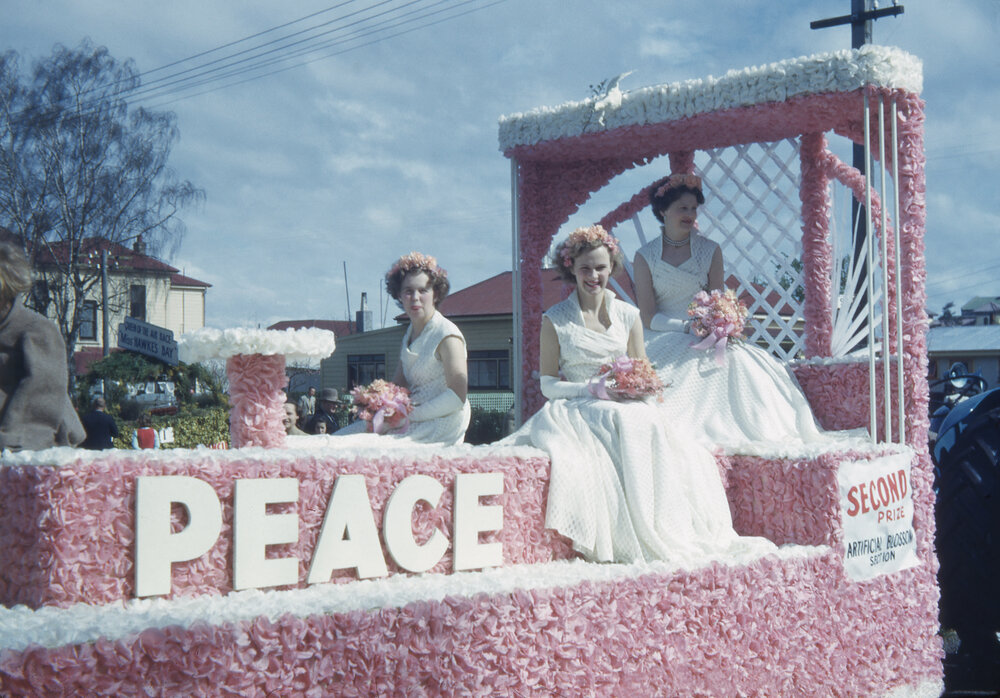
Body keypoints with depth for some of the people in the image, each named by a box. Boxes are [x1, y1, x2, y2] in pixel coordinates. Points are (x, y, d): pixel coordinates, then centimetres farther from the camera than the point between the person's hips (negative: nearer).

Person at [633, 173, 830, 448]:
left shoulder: (710, 251, 9)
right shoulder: (645, 256, 4)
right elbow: (647, 315, -2)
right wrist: (688, 326, -16)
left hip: (706, 339, 2)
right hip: (663, 339, -1)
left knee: (740, 361, -29)